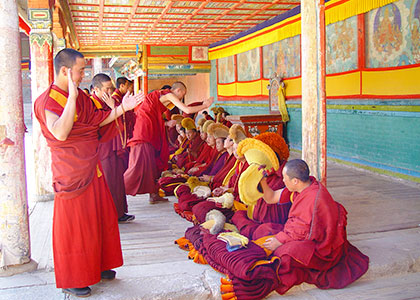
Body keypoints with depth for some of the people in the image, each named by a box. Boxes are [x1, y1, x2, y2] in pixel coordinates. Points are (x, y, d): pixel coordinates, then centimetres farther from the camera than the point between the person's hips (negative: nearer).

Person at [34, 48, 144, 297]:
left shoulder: (80, 96, 9)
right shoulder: (48, 101, -17)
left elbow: (96, 121, 16)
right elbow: (60, 133, -33)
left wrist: (122, 108, 7)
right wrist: (71, 99, -35)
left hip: (91, 166, 8)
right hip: (71, 171, -8)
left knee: (100, 217, 16)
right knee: (73, 223, 2)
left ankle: (96, 266, 34)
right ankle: (71, 280, 19)